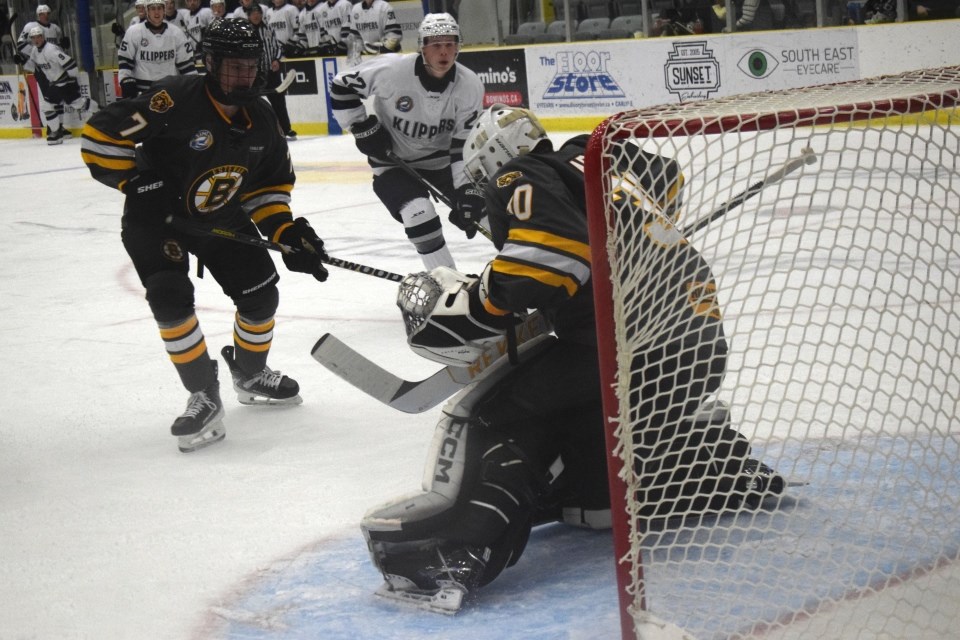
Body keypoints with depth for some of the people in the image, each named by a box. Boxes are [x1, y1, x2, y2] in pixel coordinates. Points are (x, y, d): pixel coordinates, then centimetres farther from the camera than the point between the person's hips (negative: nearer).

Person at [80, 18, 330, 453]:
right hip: (156, 220, -5)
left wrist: (287, 231, -11)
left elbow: (271, 184, 3)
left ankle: (250, 375, 32)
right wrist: (138, 183, -27)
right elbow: (101, 135, -27)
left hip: (222, 219, 6)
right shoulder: (175, 101, -29)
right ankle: (204, 396, -8)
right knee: (171, 299, -22)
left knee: (260, 295, 4)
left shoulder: (260, 119, -8)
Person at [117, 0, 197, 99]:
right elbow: (124, 61, -2)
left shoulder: (177, 34, 0)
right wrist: (127, 84, -10)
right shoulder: (133, 32, -5)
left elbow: (186, 62, 5)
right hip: (141, 93, -2)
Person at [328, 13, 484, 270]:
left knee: (485, 208, 3)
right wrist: (364, 129, -15)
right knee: (420, 215, -26)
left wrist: (468, 190, -23)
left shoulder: (470, 85, -17)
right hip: (393, 160, -3)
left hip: (442, 159, 4)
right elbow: (341, 86, -12)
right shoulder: (391, 70, -26)